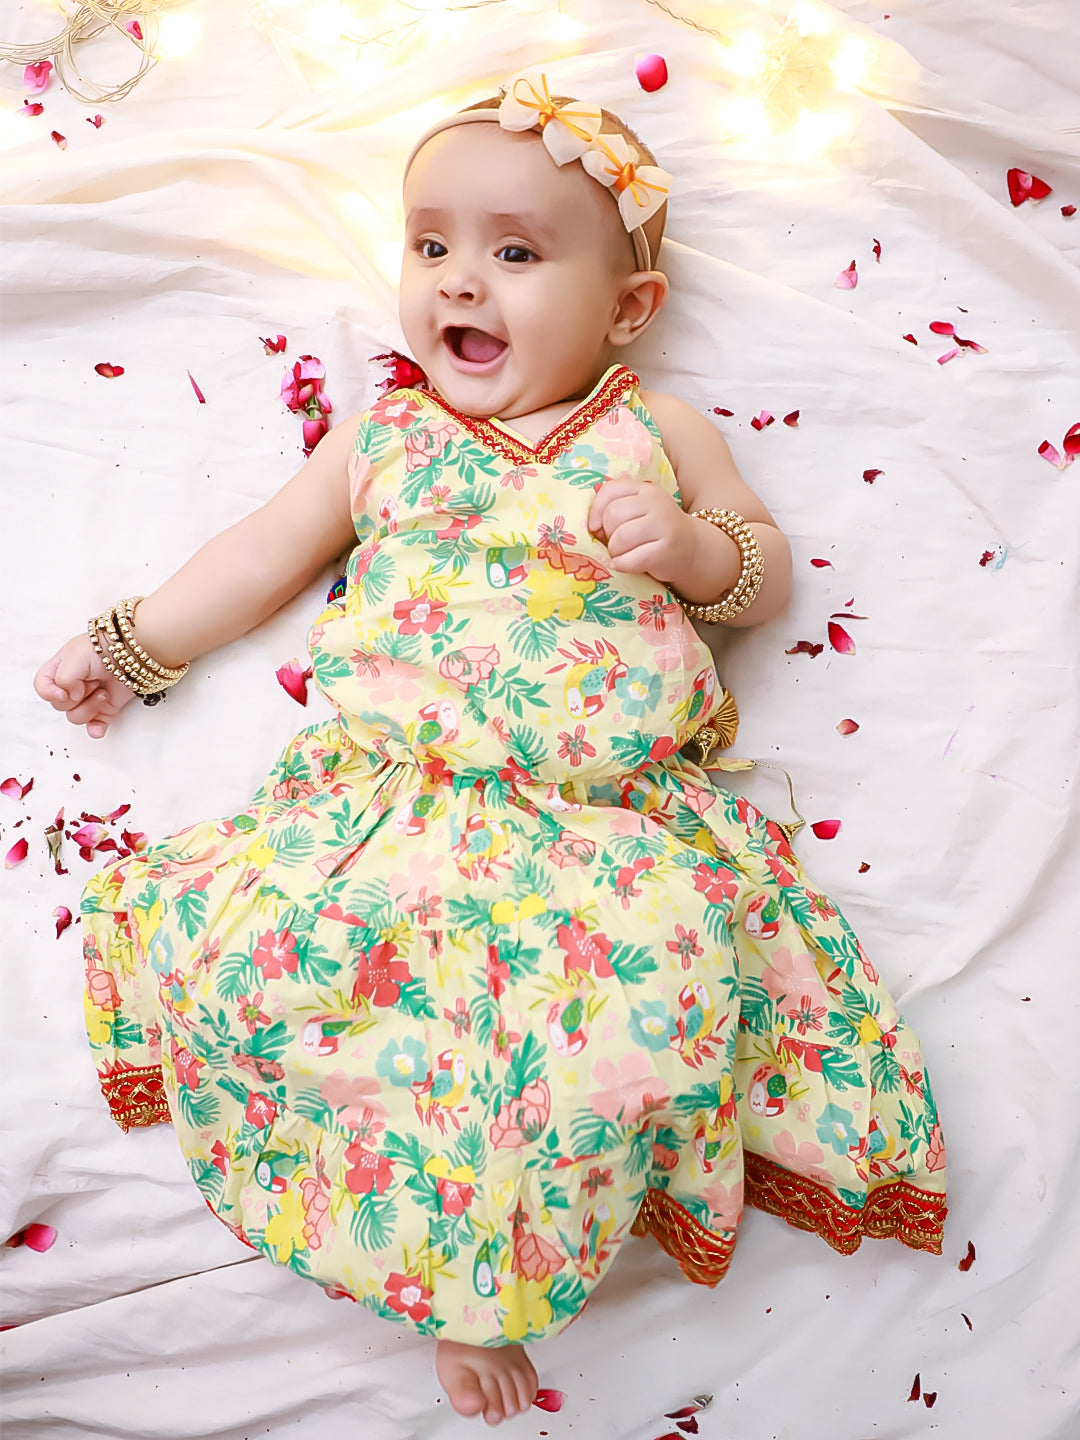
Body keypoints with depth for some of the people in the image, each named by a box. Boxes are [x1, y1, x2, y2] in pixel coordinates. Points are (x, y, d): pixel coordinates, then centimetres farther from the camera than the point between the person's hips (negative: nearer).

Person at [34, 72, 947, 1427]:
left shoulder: (661, 435, 15)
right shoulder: (381, 441, 18)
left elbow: (766, 575, 15)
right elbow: (261, 554, 24)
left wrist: (688, 542, -6)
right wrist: (133, 642, 22)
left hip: (611, 813, -1)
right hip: (391, 799, 2)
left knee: (678, 974, -31)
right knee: (221, 949, -23)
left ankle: (471, 1259, -6)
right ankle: (451, 1266, -5)